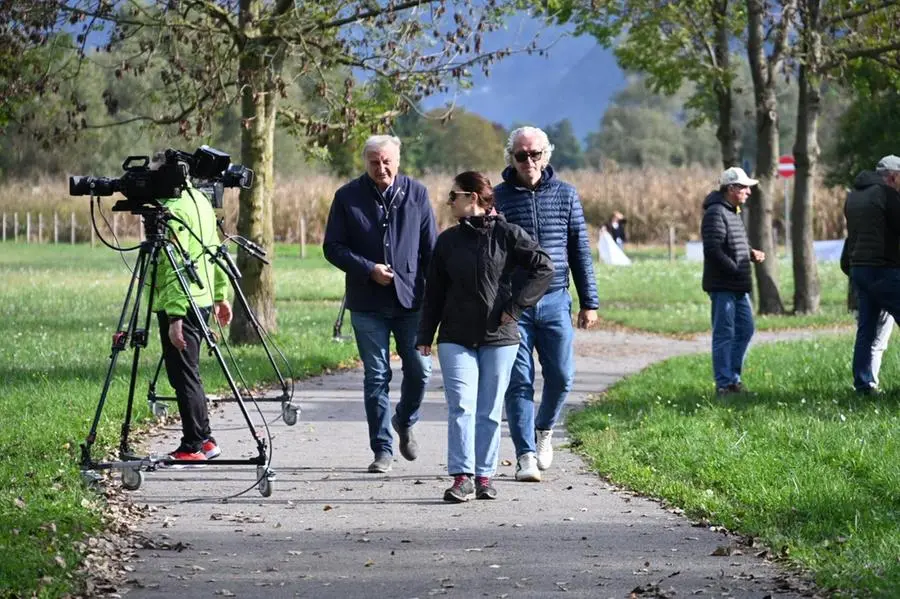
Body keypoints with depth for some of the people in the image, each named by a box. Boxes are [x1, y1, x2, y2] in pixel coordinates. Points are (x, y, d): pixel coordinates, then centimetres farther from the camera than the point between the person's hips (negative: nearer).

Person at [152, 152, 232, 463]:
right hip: (202, 300, 10)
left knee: (184, 376, -5)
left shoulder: (173, 210, -17)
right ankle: (204, 440, 18)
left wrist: (175, 316, -24)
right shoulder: (200, 199, 13)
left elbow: (176, 267, -22)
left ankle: (193, 446, -2)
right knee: (187, 375, 15)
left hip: (179, 304, -10)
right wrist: (221, 295, 23)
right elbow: (214, 249, 19)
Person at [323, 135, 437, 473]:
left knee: (419, 369, -1)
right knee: (376, 376, 1)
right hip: (368, 304, -1)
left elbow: (430, 248, 7)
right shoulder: (347, 197, 1)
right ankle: (382, 450, 8)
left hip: (410, 299, 1)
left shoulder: (416, 194, 4)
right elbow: (333, 247, 2)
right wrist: (368, 269, -12)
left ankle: (405, 422, 29)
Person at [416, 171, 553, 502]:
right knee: (461, 407, -9)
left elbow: (544, 267, -4)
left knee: (490, 410, 3)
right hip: (456, 338, 2)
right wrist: (424, 336, 7)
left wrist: (516, 306, -8)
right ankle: (462, 477, -11)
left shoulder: (507, 234, -3)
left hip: (499, 337, -2)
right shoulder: (448, 240, 8)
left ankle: (484, 477, 10)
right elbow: (434, 292, 11)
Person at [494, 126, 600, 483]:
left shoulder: (565, 195, 7)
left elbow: (580, 251, 10)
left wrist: (589, 302, 8)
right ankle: (526, 456, -1)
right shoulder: (497, 198, 1)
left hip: (554, 300, 2)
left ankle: (544, 428, 28)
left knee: (561, 376, 0)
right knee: (519, 380, -4)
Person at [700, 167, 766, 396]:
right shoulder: (715, 213, -14)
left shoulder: (733, 212, 18)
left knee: (745, 329, 14)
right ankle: (724, 383, 0)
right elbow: (713, 250, -22)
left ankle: (733, 377, 23)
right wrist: (736, 271, -20)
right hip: (722, 286, -10)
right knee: (724, 334, -5)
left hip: (738, 286, 10)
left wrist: (751, 253, 6)